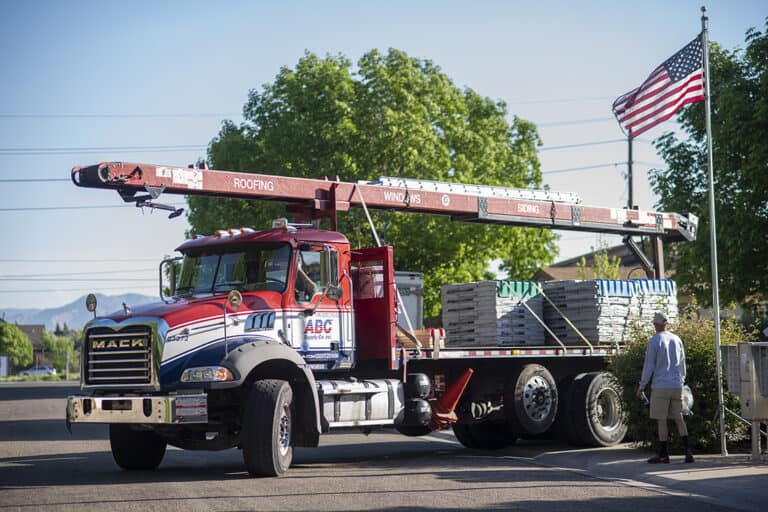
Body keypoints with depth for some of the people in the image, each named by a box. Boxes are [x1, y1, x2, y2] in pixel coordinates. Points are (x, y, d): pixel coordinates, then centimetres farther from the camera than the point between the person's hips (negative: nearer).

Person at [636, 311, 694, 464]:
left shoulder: (654, 341, -8)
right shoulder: (677, 340, 9)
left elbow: (649, 365, -9)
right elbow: (682, 364, 14)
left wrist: (642, 386, -1)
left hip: (660, 386, -5)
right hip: (676, 386, 5)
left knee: (661, 420, 0)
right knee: (678, 418, 6)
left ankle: (663, 455, 3)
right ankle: (688, 451, -7)